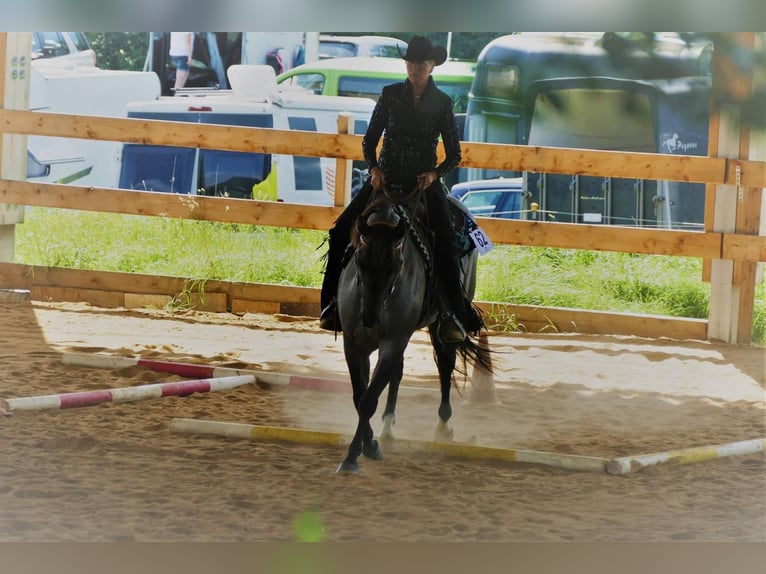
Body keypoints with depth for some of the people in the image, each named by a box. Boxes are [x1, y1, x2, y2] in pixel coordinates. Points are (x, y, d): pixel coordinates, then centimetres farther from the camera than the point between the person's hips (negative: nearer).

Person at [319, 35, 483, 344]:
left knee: (445, 241, -24)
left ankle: (453, 314, -23)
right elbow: (370, 139, 8)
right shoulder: (390, 95, 2)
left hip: (425, 181, -2)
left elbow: (454, 154, 3)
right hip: (385, 177, 2)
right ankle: (333, 300, -2)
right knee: (342, 229, -13)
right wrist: (374, 168, -9)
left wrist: (435, 173, -15)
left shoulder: (442, 103, 0)